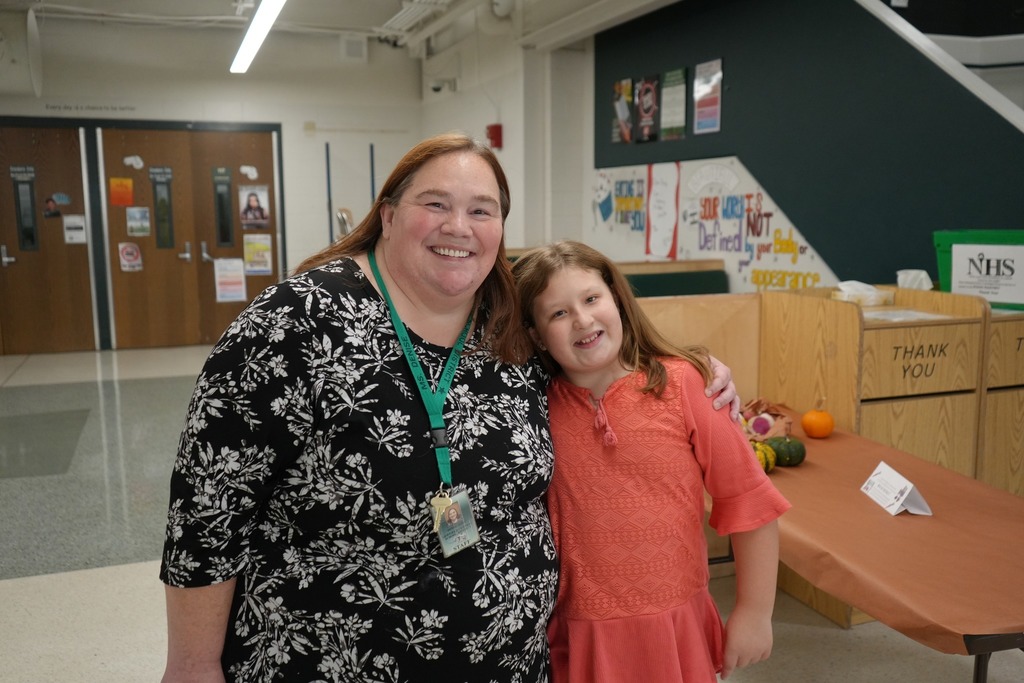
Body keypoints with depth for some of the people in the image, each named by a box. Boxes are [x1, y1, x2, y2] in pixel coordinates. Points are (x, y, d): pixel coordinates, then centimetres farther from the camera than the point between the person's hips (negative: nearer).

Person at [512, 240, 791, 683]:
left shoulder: (680, 383, -12)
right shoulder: (538, 406, -7)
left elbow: (748, 501, -7)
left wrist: (755, 612, -4)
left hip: (677, 629, -1)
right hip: (579, 636, 1)